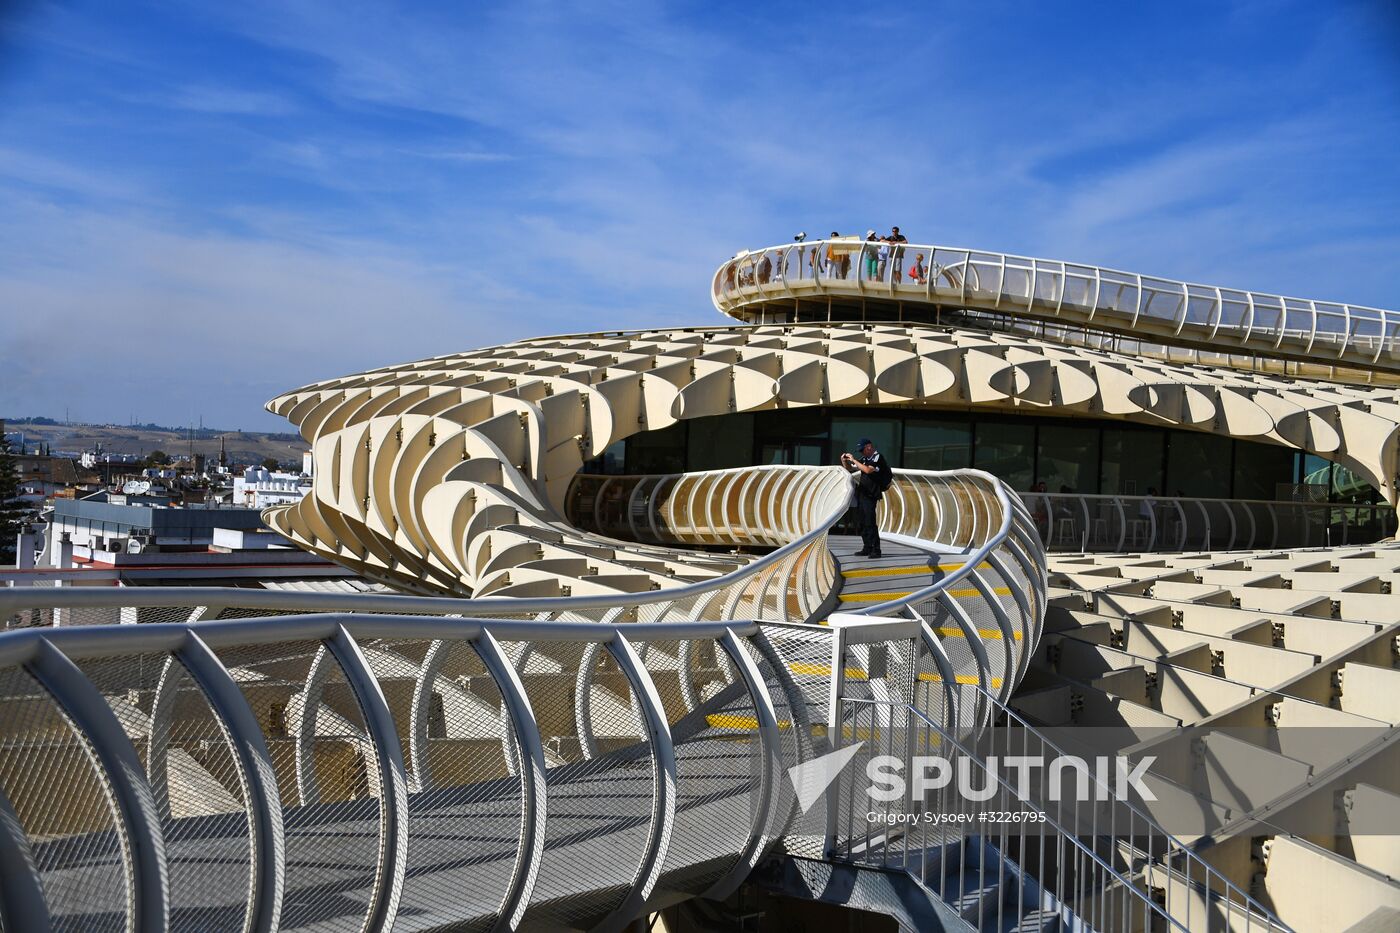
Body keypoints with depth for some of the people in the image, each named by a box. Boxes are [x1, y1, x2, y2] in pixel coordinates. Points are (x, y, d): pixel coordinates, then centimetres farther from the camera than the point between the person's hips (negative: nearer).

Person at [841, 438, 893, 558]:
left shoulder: (878, 457, -8)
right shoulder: (864, 459, 16)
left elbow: (868, 470, -24)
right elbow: (850, 469, 24)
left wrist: (854, 460, -18)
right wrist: (845, 461, 4)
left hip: (870, 495, -8)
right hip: (861, 493, 8)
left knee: (870, 522, -12)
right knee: (862, 522, 9)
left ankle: (876, 550, -9)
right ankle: (867, 548, 15)